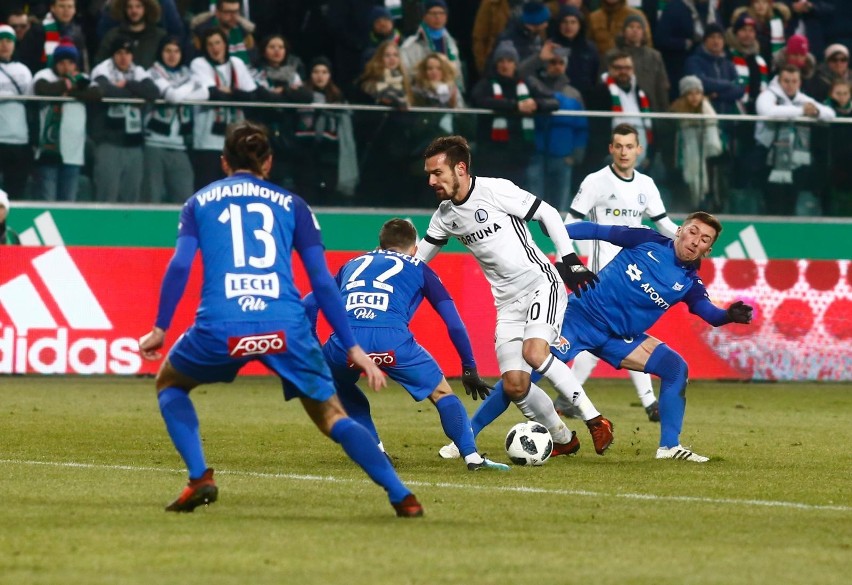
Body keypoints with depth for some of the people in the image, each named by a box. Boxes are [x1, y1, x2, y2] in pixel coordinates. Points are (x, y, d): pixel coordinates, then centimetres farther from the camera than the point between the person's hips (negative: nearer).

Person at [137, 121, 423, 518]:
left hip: (220, 328, 0)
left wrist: (160, 328, 6)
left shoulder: (199, 202, 20)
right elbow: (322, 281, 11)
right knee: (332, 416, 11)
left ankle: (199, 479, 10)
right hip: (286, 328, 0)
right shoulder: (292, 205, 19)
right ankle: (402, 496, -5)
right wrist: (352, 348, 11)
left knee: (169, 383, 28)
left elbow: (180, 265, 3)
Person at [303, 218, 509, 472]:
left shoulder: (353, 265, 35)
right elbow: (454, 323, 21)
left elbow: (309, 304, 28)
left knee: (340, 384, 35)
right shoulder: (418, 269, 27)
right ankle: (472, 456, 1)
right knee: (442, 393, 16)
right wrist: (469, 368, 27)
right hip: (392, 340, -2)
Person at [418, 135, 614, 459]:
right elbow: (419, 256, 21)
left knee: (534, 352, -30)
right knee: (514, 384, -7)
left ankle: (595, 420, -18)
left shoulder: (495, 190, -14)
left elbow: (548, 213, -9)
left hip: (541, 283, -6)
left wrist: (569, 260, -14)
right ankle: (563, 438, 15)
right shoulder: (445, 215, 6)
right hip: (508, 300, 6)